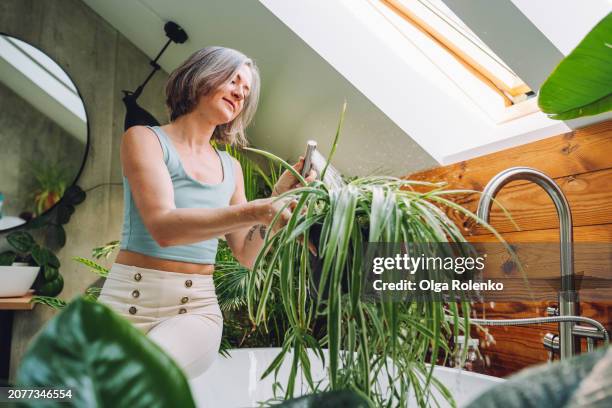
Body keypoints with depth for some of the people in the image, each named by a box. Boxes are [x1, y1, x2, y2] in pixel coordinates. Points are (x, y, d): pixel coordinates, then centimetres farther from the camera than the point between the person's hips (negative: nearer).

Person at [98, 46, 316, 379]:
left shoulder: (230, 168, 11)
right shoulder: (144, 139, -2)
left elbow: (246, 255, 8)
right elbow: (163, 227, -20)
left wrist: (278, 196, -4)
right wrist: (254, 211, -32)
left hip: (197, 309, 2)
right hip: (128, 301, -2)